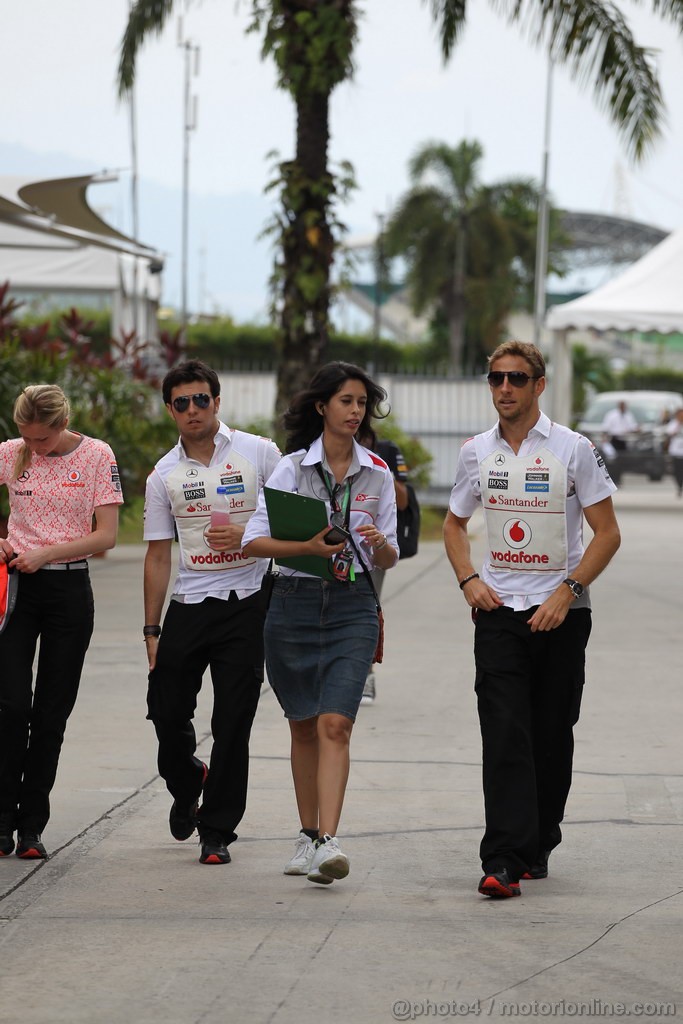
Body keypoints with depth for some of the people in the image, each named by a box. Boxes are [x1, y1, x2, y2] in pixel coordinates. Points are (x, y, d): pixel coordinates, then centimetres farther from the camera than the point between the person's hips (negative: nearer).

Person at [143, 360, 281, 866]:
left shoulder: (258, 453, -1)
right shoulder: (164, 476, 7)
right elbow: (158, 555, 9)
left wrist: (248, 534, -15)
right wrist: (152, 629, 5)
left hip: (246, 604, -2)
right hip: (188, 609, 2)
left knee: (233, 725, -2)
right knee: (167, 712, 1)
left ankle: (217, 830, 8)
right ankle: (187, 784, 33)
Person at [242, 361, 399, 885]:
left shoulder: (378, 474, 6)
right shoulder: (292, 468, 0)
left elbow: (389, 559, 10)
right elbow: (254, 541, -6)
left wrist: (380, 544, -14)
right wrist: (308, 546, -22)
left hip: (352, 606, 0)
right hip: (294, 602, 0)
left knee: (335, 724, -14)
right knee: (304, 725, 11)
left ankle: (328, 842, -22)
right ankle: (308, 835, 25)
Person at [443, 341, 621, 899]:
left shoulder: (574, 449, -5)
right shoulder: (477, 451, 7)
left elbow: (607, 532, -3)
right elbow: (455, 523, 21)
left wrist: (567, 592, -13)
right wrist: (470, 579, 3)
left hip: (561, 612, -2)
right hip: (499, 610, 2)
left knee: (551, 738, 6)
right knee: (504, 735, -10)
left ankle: (537, 846, 22)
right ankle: (504, 861, -17)